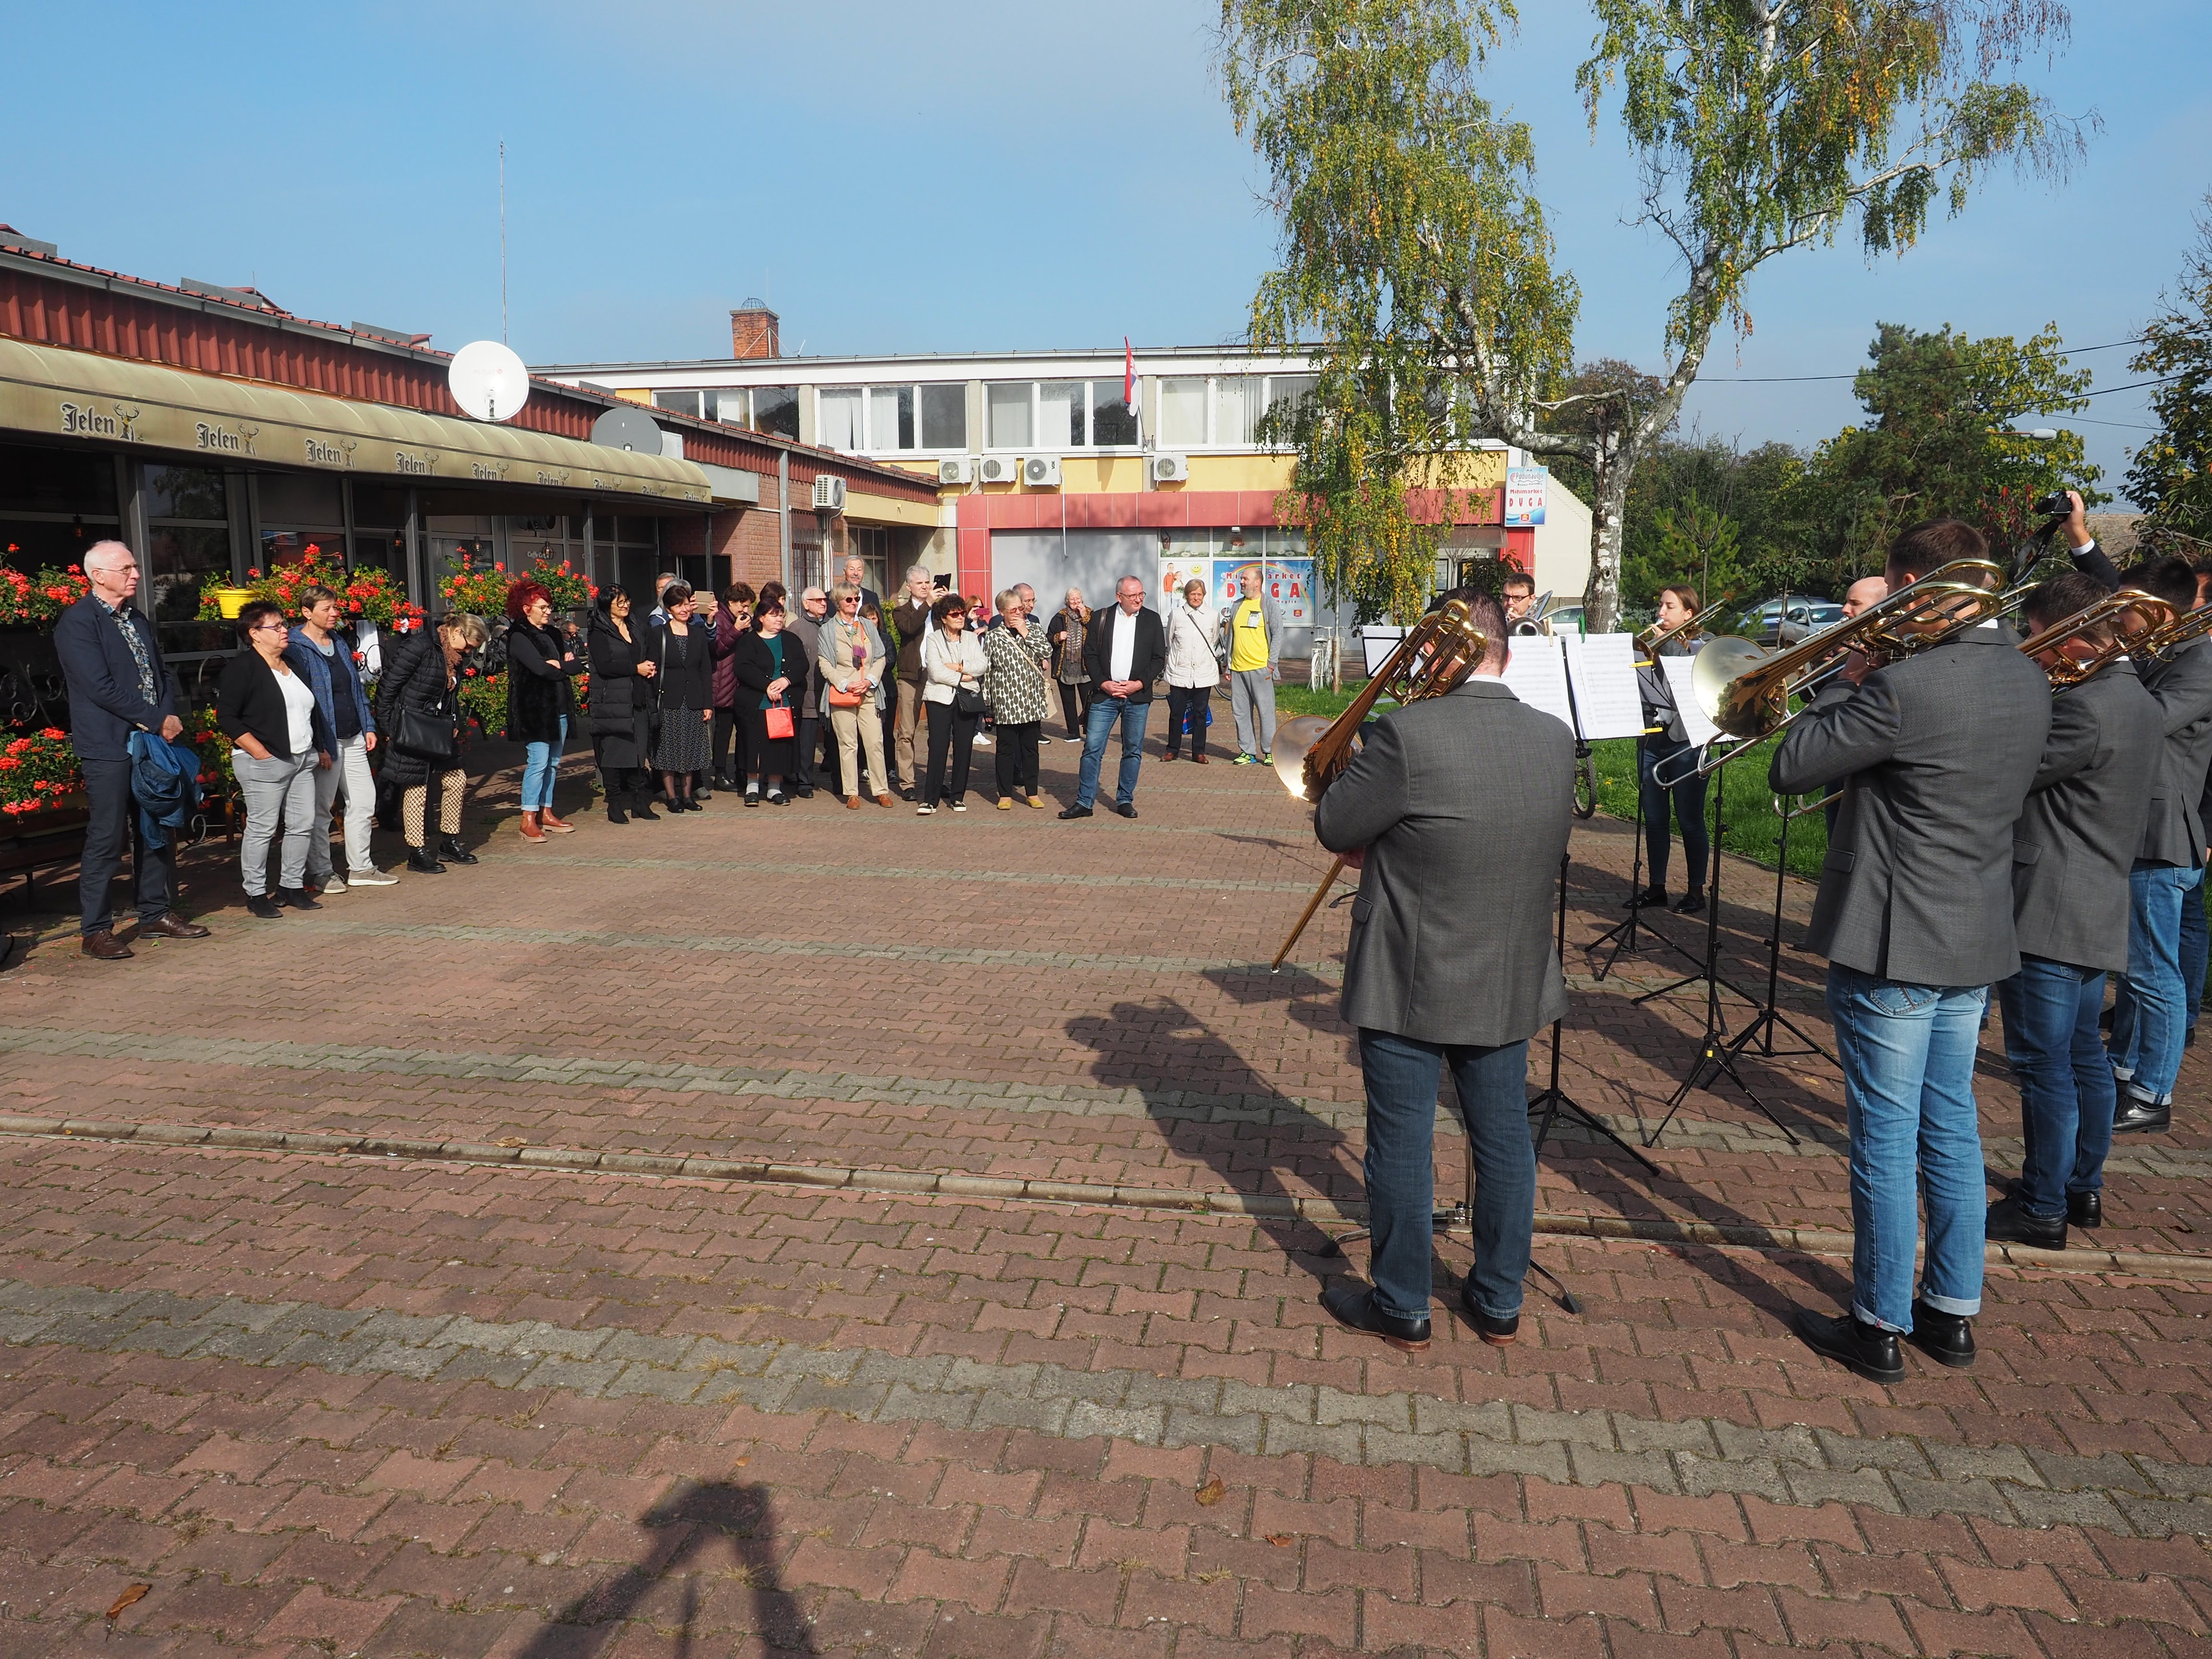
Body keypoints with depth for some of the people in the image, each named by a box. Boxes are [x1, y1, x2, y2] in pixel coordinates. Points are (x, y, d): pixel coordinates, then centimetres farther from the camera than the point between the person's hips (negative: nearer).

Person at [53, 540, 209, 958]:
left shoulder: (137, 620, 15)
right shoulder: (77, 622, -10)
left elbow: (163, 673, 17)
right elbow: (101, 687, -17)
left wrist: (172, 714, -2)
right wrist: (156, 720, -14)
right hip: (108, 747, -8)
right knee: (106, 838, -4)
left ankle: (156, 914, 24)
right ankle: (94, 931, 5)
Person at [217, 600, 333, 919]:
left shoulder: (293, 665, 18)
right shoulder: (242, 668, -7)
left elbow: (310, 710, 28)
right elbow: (226, 716, -12)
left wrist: (320, 748, 22)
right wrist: (259, 751, -16)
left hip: (303, 760, 8)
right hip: (265, 762, -8)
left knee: (302, 824, 6)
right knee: (262, 828, -4)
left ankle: (292, 886, 17)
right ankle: (256, 893, 5)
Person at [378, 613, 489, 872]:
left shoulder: (454, 658, 10)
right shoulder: (419, 647, -16)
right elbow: (388, 687, -16)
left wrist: (454, 725, 6)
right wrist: (389, 729, -15)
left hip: (439, 731, 9)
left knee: (457, 781, 10)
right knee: (417, 788, -2)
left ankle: (449, 843, 24)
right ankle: (417, 853, 6)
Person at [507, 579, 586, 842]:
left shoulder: (554, 634, 18)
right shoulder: (519, 637, -6)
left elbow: (577, 664, 8)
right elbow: (540, 668, -19)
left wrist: (556, 665, -9)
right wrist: (565, 667, -4)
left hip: (559, 707, 8)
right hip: (535, 709, -8)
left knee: (553, 762, 10)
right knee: (539, 761, -11)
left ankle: (546, 813, 18)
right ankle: (528, 820, -8)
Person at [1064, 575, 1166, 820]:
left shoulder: (1152, 620, 6)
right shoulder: (1101, 619, 4)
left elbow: (1159, 658, 4)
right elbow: (1089, 654, 4)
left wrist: (1139, 684, -7)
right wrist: (1103, 683, -8)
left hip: (1137, 696, 1)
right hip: (1104, 694, -1)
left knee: (1133, 751, 7)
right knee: (1092, 749, -4)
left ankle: (1125, 800, 18)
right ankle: (1084, 802, 3)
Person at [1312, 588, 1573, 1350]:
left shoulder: (1409, 733, -23)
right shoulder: (1556, 739, -3)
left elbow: (1335, 829, -13)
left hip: (1410, 984, -5)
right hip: (1511, 985, 5)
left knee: (1402, 1147, 10)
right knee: (1504, 1141, 17)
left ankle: (1401, 1306, 24)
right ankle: (1499, 1301, 32)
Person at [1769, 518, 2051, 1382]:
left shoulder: (1905, 686, -23)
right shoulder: (2028, 680, 4)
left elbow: (1790, 768, -16)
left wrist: (1848, 677, -5)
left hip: (1894, 945, -8)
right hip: (1978, 942, 8)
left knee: (1885, 1139, 3)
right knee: (1950, 1128, 18)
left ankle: (1879, 1327, 15)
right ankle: (1953, 1312, 30)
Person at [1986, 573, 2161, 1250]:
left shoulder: (2087, 709, -22)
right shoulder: (2139, 702, 12)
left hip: (2049, 914, -10)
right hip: (2098, 913, 10)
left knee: (2044, 1066, -2)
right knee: (2082, 1056, 19)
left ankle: (2040, 1209, 7)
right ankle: (2083, 1186, 31)